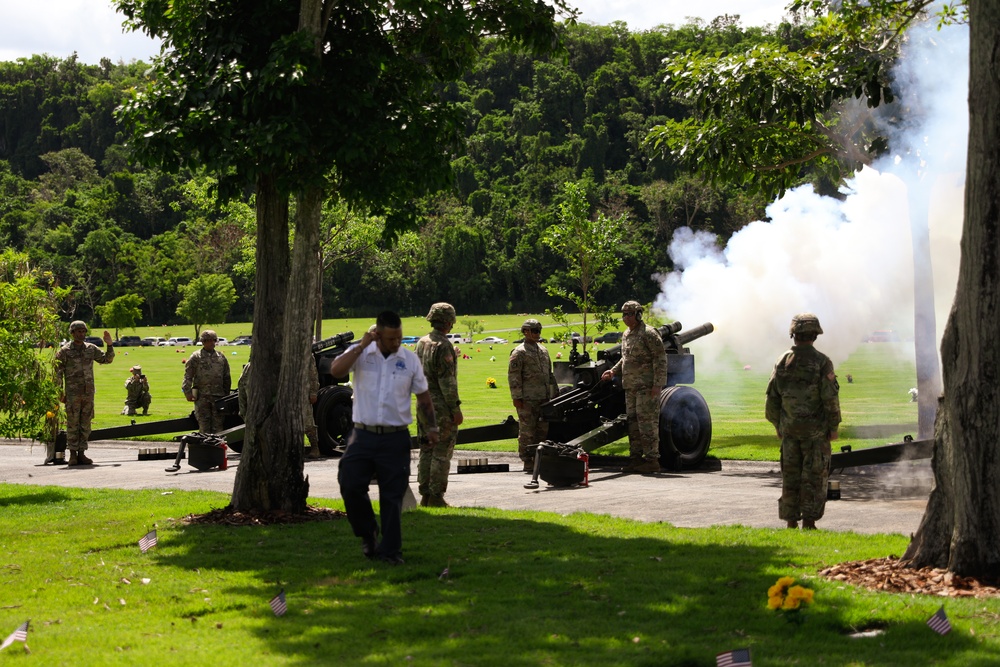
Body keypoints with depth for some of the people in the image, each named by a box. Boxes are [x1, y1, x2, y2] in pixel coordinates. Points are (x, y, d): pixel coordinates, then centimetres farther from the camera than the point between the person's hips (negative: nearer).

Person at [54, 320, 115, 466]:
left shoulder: (91, 349, 11)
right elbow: (57, 373, -1)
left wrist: (109, 345, 0)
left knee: (85, 425, 6)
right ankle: (73, 455, 3)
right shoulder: (64, 351, -1)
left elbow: (107, 359, 16)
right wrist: (60, 392, -5)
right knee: (72, 424, -2)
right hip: (72, 393, -4)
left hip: (88, 393, 4)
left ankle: (81, 454, 12)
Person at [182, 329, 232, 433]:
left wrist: (226, 394, 16)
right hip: (201, 396, -3)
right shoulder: (196, 357, 3)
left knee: (218, 424, 2)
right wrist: (188, 392, -10)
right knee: (204, 424, -2)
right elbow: (188, 376, 0)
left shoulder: (221, 357, 13)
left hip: (218, 396, 3)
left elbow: (227, 378, 19)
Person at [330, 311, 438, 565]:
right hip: (363, 436, 0)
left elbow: (424, 397, 13)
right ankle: (368, 534, 16)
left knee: (392, 496, 1)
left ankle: (390, 550, 11)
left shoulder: (410, 360, 4)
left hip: (395, 439, 0)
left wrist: (431, 427, 2)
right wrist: (362, 345, -16)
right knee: (350, 487, -8)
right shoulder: (360, 354, 1)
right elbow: (336, 370, -19)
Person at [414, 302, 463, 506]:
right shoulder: (443, 345, -15)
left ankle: (425, 496, 14)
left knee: (426, 451, 12)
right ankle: (436, 497, -4)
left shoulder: (421, 343, 10)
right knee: (442, 453, -4)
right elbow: (447, 381, -18)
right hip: (441, 407, -8)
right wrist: (455, 408, -15)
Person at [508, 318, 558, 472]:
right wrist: (517, 397, -16)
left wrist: (554, 393, 20)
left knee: (543, 429, 9)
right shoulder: (519, 353, -6)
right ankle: (528, 463, 2)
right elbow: (513, 376, -10)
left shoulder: (543, 350, 17)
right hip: (527, 400, -7)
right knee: (527, 431, -3)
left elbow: (549, 374, 24)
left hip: (543, 398, 7)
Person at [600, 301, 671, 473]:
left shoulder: (649, 333, -10)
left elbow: (660, 359, -14)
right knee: (633, 423, 9)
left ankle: (651, 460, -6)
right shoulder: (626, 335, 16)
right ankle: (635, 458, 13)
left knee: (647, 422, -9)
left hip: (647, 387, -9)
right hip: (630, 387, 9)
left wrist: (658, 384, -19)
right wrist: (613, 371, 11)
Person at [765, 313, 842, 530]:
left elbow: (772, 397, 7)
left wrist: (778, 425, 17)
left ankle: (791, 520, 11)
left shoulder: (783, 362, 3)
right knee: (814, 476, 2)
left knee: (790, 475, 9)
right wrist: (833, 426, -4)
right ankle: (809, 520, 0)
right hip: (815, 430, -3)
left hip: (789, 429, 3)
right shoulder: (822, 362, -9)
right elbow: (830, 398, -13)